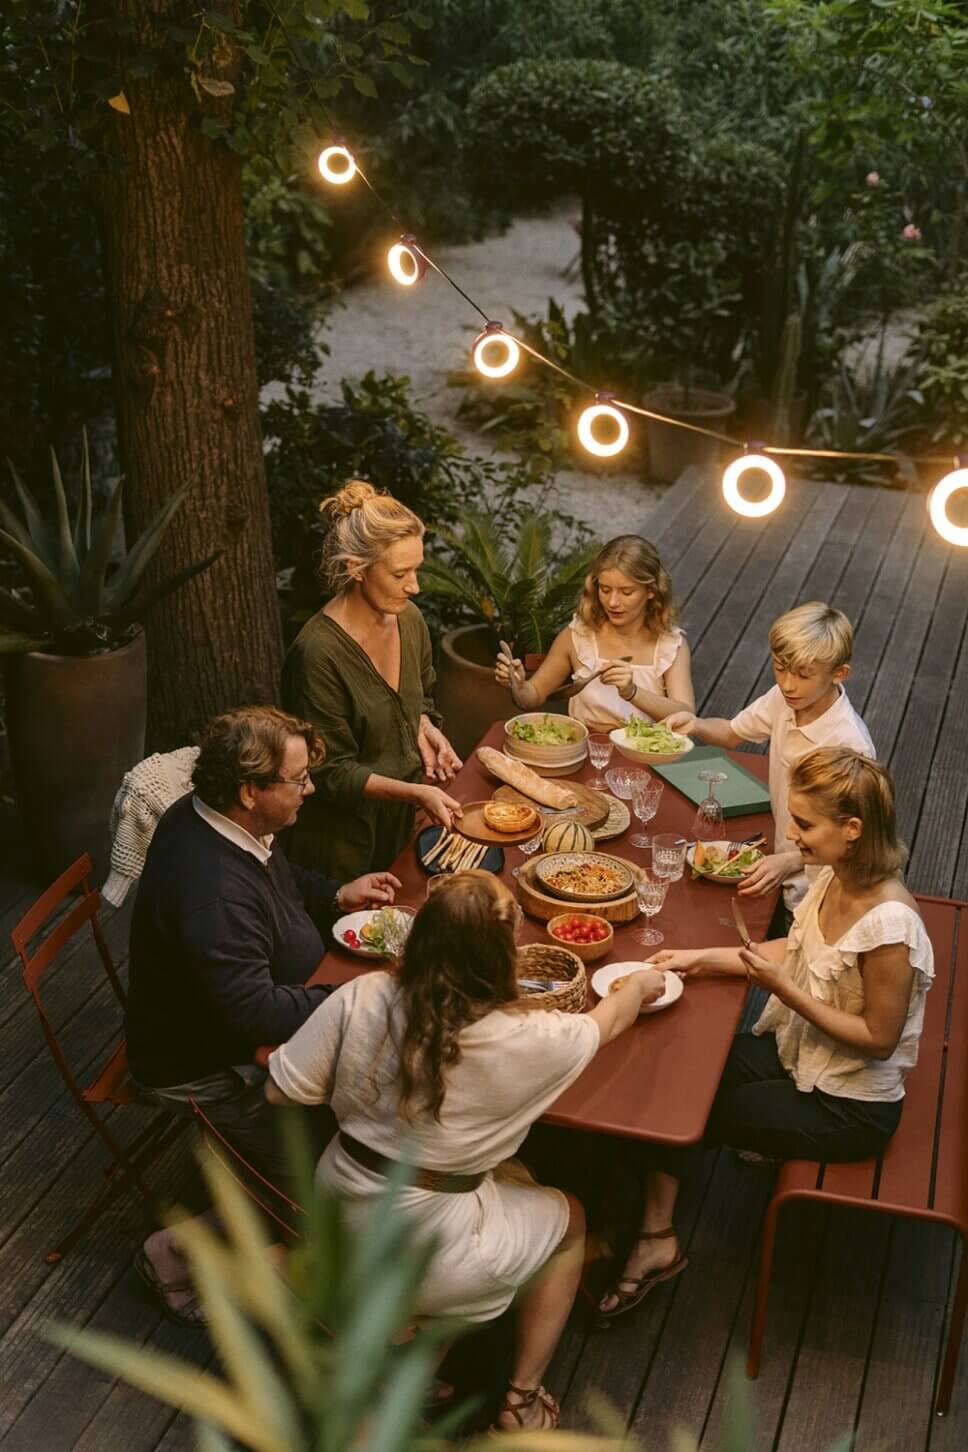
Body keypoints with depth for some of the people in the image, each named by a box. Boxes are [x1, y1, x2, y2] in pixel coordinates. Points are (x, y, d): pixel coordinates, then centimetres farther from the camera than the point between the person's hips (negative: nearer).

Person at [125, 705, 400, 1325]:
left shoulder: (215, 820, -6)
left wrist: (338, 895, 1)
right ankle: (179, 1255, 8)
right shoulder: (214, 894, -37)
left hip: (236, 1024, 9)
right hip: (207, 1068, -9)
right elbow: (254, 1012, -34)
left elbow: (281, 878, 16)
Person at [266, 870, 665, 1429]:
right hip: (424, 1258, -4)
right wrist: (641, 986, 21)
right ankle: (522, 1402, 29)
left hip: (335, 1232, 5)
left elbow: (282, 1091, -8)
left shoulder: (361, 997, -17)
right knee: (569, 1219, 22)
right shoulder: (522, 1038, -22)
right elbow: (608, 1022, -1)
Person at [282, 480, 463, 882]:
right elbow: (331, 773, -20)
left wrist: (426, 731, -7)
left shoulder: (409, 619, -4)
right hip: (344, 839, -7)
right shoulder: (319, 653, -26)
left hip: (402, 819, 7)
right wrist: (415, 792, -28)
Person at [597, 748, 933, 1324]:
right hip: (797, 1052, 8)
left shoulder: (889, 924, -32)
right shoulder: (834, 877, -9)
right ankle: (655, 1238, 8)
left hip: (850, 1106, -8)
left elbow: (878, 1039, -23)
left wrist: (784, 990, -26)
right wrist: (702, 957, -1)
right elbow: (796, 949, 7)